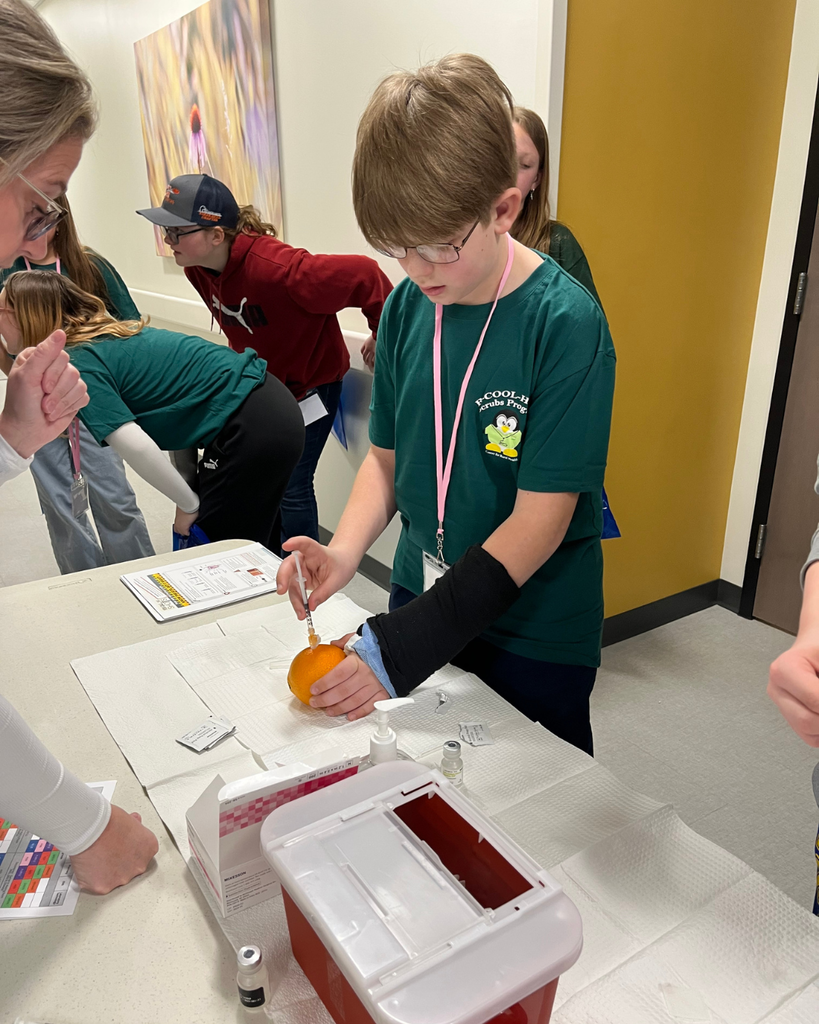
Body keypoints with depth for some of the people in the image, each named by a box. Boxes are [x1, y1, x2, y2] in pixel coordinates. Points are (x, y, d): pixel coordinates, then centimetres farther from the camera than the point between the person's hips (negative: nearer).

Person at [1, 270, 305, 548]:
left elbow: (136, 447, -23)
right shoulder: (107, 337, 15)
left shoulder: (78, 366, -12)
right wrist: (191, 481, 17)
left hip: (253, 429, -9)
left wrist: (190, 505, -8)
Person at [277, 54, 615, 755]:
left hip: (533, 637, -4)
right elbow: (387, 455, 5)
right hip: (422, 601, 5)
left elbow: (540, 519, -22)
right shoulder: (408, 304, -3)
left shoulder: (566, 323, -20)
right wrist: (344, 551, -15)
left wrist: (401, 646, -24)